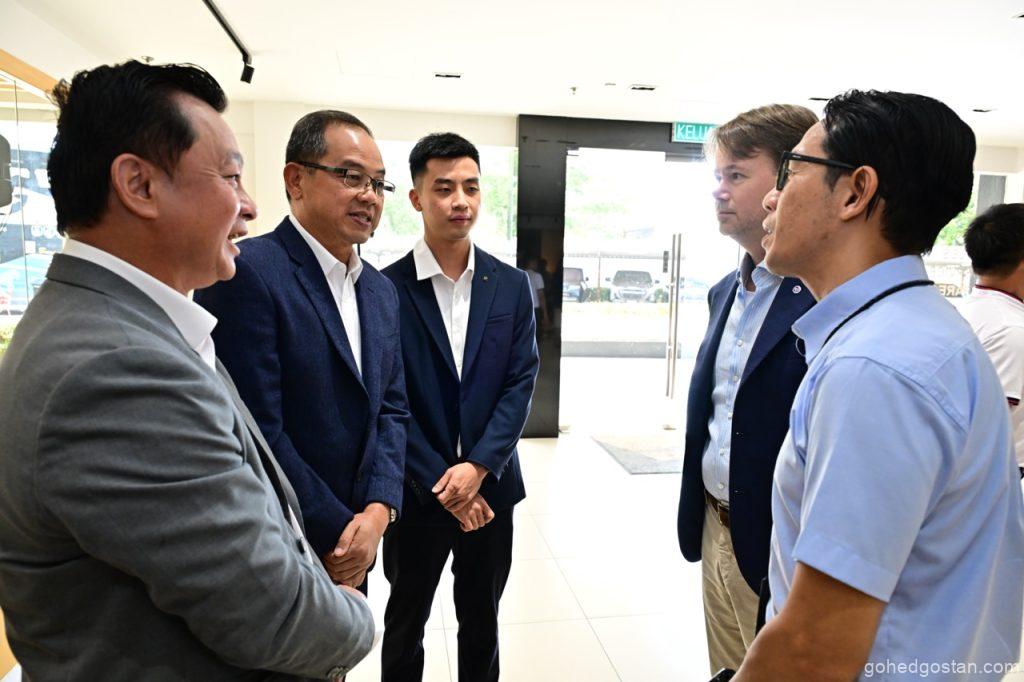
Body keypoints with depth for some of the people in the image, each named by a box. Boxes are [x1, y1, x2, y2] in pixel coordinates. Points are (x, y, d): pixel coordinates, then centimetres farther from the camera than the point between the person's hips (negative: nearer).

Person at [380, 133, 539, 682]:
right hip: (417, 491, -2)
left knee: (482, 621, 20)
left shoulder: (511, 285, 1)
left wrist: (478, 467, -14)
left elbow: (521, 383, -3)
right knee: (405, 623, 19)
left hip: (491, 485, 3)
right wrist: (441, 483, -13)